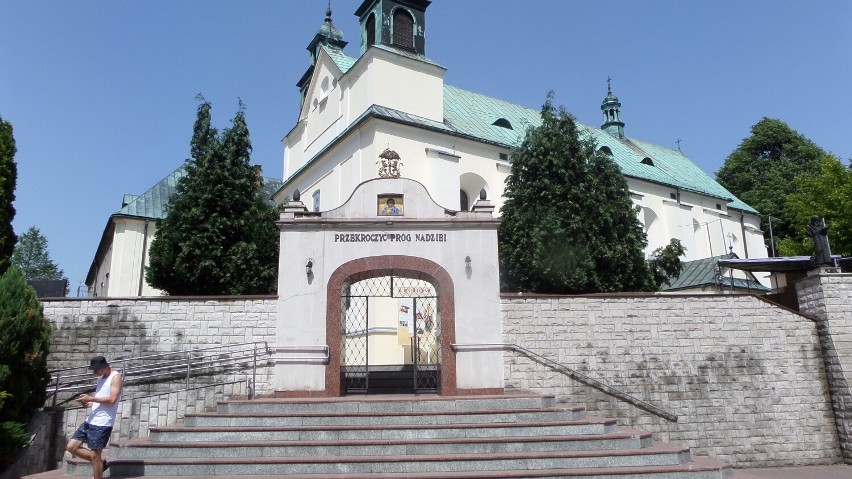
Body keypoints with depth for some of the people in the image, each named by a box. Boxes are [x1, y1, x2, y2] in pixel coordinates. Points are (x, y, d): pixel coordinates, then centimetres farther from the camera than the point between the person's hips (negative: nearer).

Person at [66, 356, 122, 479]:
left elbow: (112, 399, -21)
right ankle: (101, 463, 19)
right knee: (71, 447, 8)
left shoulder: (116, 377, -11)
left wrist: (90, 398, -17)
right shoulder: (101, 378, 16)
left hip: (102, 424, -9)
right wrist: (89, 403, 2)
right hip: (90, 420, 9)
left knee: (94, 455, -3)